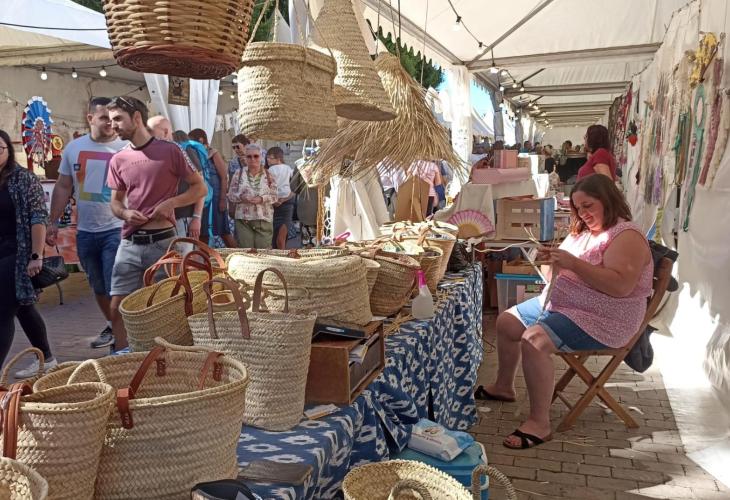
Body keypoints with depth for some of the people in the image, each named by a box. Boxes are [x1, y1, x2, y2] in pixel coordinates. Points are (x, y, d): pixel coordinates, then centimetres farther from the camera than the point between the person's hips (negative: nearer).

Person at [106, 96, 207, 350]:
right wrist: (125, 213, -5)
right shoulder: (118, 160, 9)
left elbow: (200, 188, 1)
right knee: (117, 307, 3)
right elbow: (115, 202, 18)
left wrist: (171, 202, -13)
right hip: (129, 244, 4)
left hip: (163, 242, -4)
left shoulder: (170, 151, -4)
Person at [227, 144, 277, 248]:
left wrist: (262, 199, -16)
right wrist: (241, 197, -16)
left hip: (264, 219, 0)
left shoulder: (268, 174, 3)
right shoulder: (239, 173, 4)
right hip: (243, 219, 0)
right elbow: (231, 195, 5)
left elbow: (275, 196, 2)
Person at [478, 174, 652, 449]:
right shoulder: (582, 231, 12)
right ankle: (504, 386, 30)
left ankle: (539, 423, -19)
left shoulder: (626, 236, -15)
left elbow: (621, 285, -30)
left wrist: (574, 263, -31)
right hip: (560, 303, 10)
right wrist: (553, 259, -7)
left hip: (602, 320, -10)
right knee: (506, 322, 11)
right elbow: (559, 276, 16)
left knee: (533, 341, -29)